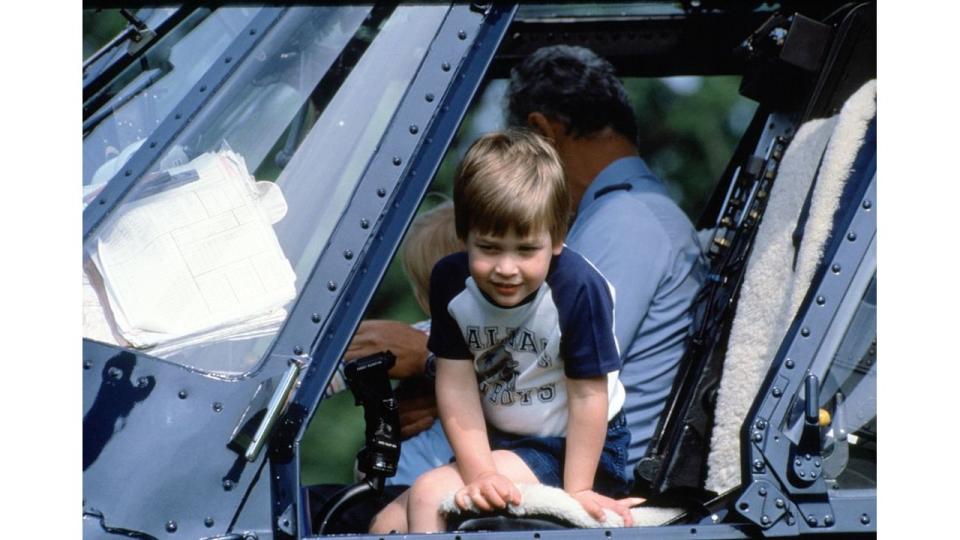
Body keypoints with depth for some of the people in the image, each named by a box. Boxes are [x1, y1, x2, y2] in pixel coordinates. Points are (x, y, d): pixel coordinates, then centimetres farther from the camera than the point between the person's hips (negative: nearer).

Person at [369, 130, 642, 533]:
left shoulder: (578, 288, -26)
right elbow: (457, 387, -12)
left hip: (575, 448, -6)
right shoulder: (450, 281, -12)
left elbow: (588, 396, -19)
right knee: (387, 526, 1)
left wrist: (577, 491, -18)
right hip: (498, 441, 6)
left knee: (430, 495, -22)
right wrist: (479, 474, -20)